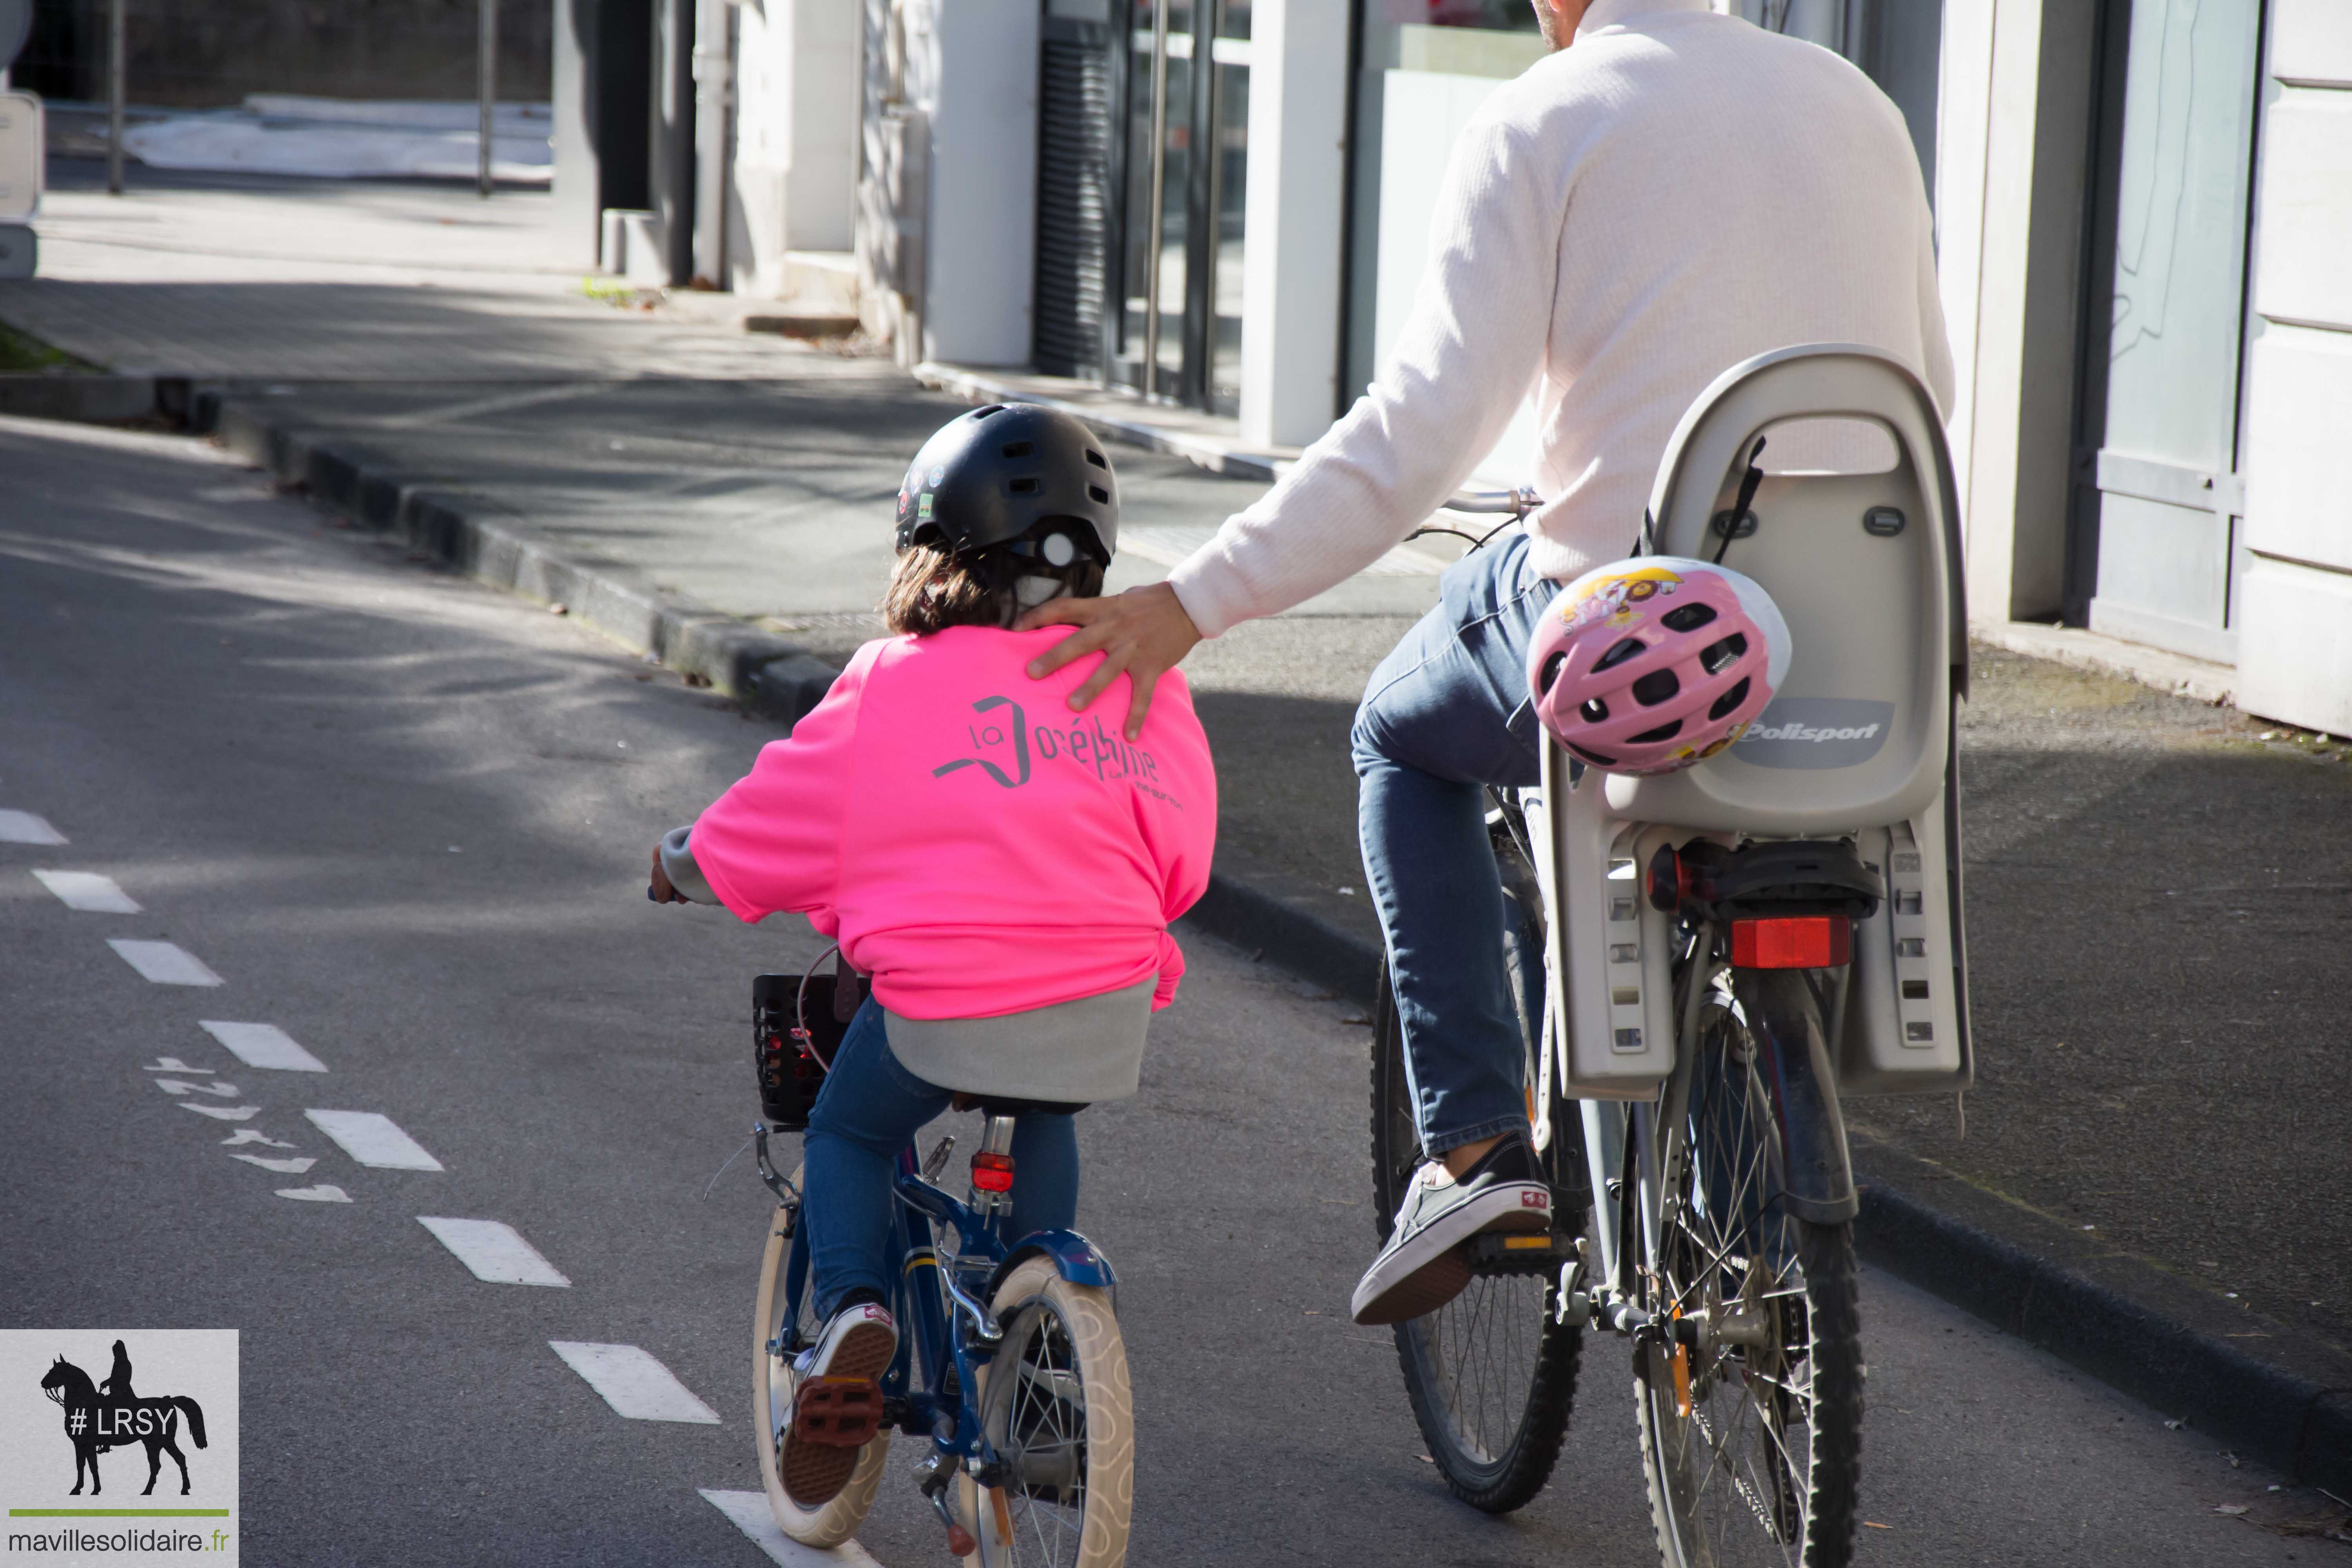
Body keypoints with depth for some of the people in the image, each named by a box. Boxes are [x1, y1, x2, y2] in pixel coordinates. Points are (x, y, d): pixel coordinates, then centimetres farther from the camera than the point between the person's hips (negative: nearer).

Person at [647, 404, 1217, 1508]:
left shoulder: (890, 689, 1)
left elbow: (759, 836, 11)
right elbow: (1182, 858, 18)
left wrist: (678, 865, 33)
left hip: (940, 1009, -3)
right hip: (1107, 1014, 3)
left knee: (847, 1135, 24)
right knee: (1040, 1126, 35)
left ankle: (850, 1305, -2)